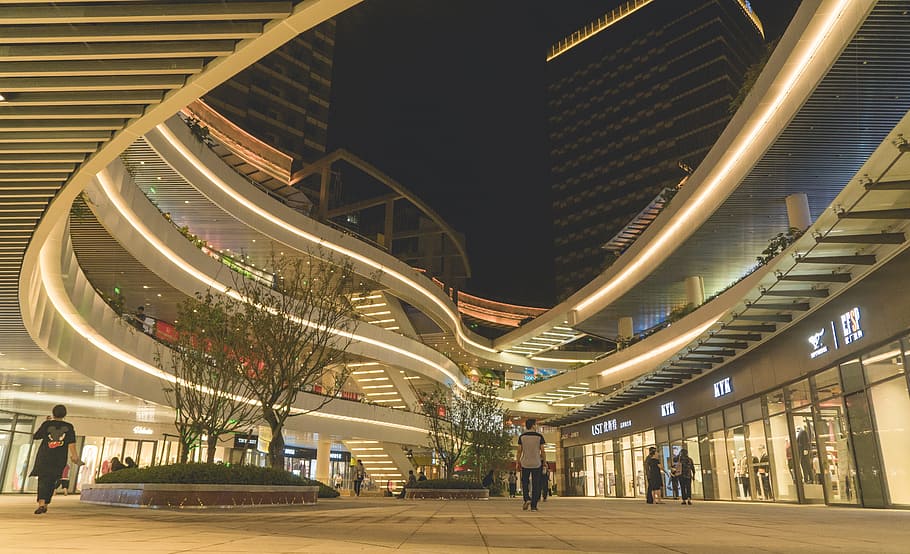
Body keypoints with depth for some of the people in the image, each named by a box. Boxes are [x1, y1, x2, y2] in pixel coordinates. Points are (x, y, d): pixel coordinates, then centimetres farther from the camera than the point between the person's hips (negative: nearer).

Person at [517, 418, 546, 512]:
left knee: (525, 483, 14)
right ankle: (533, 506, 4)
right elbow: (542, 451, -3)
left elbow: (519, 451, 1)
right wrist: (543, 457, 15)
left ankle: (527, 499, -8)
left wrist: (518, 462, 11)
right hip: (536, 464, -1)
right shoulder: (539, 436, -4)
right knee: (535, 485, 6)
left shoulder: (522, 436, -1)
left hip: (525, 463, 1)